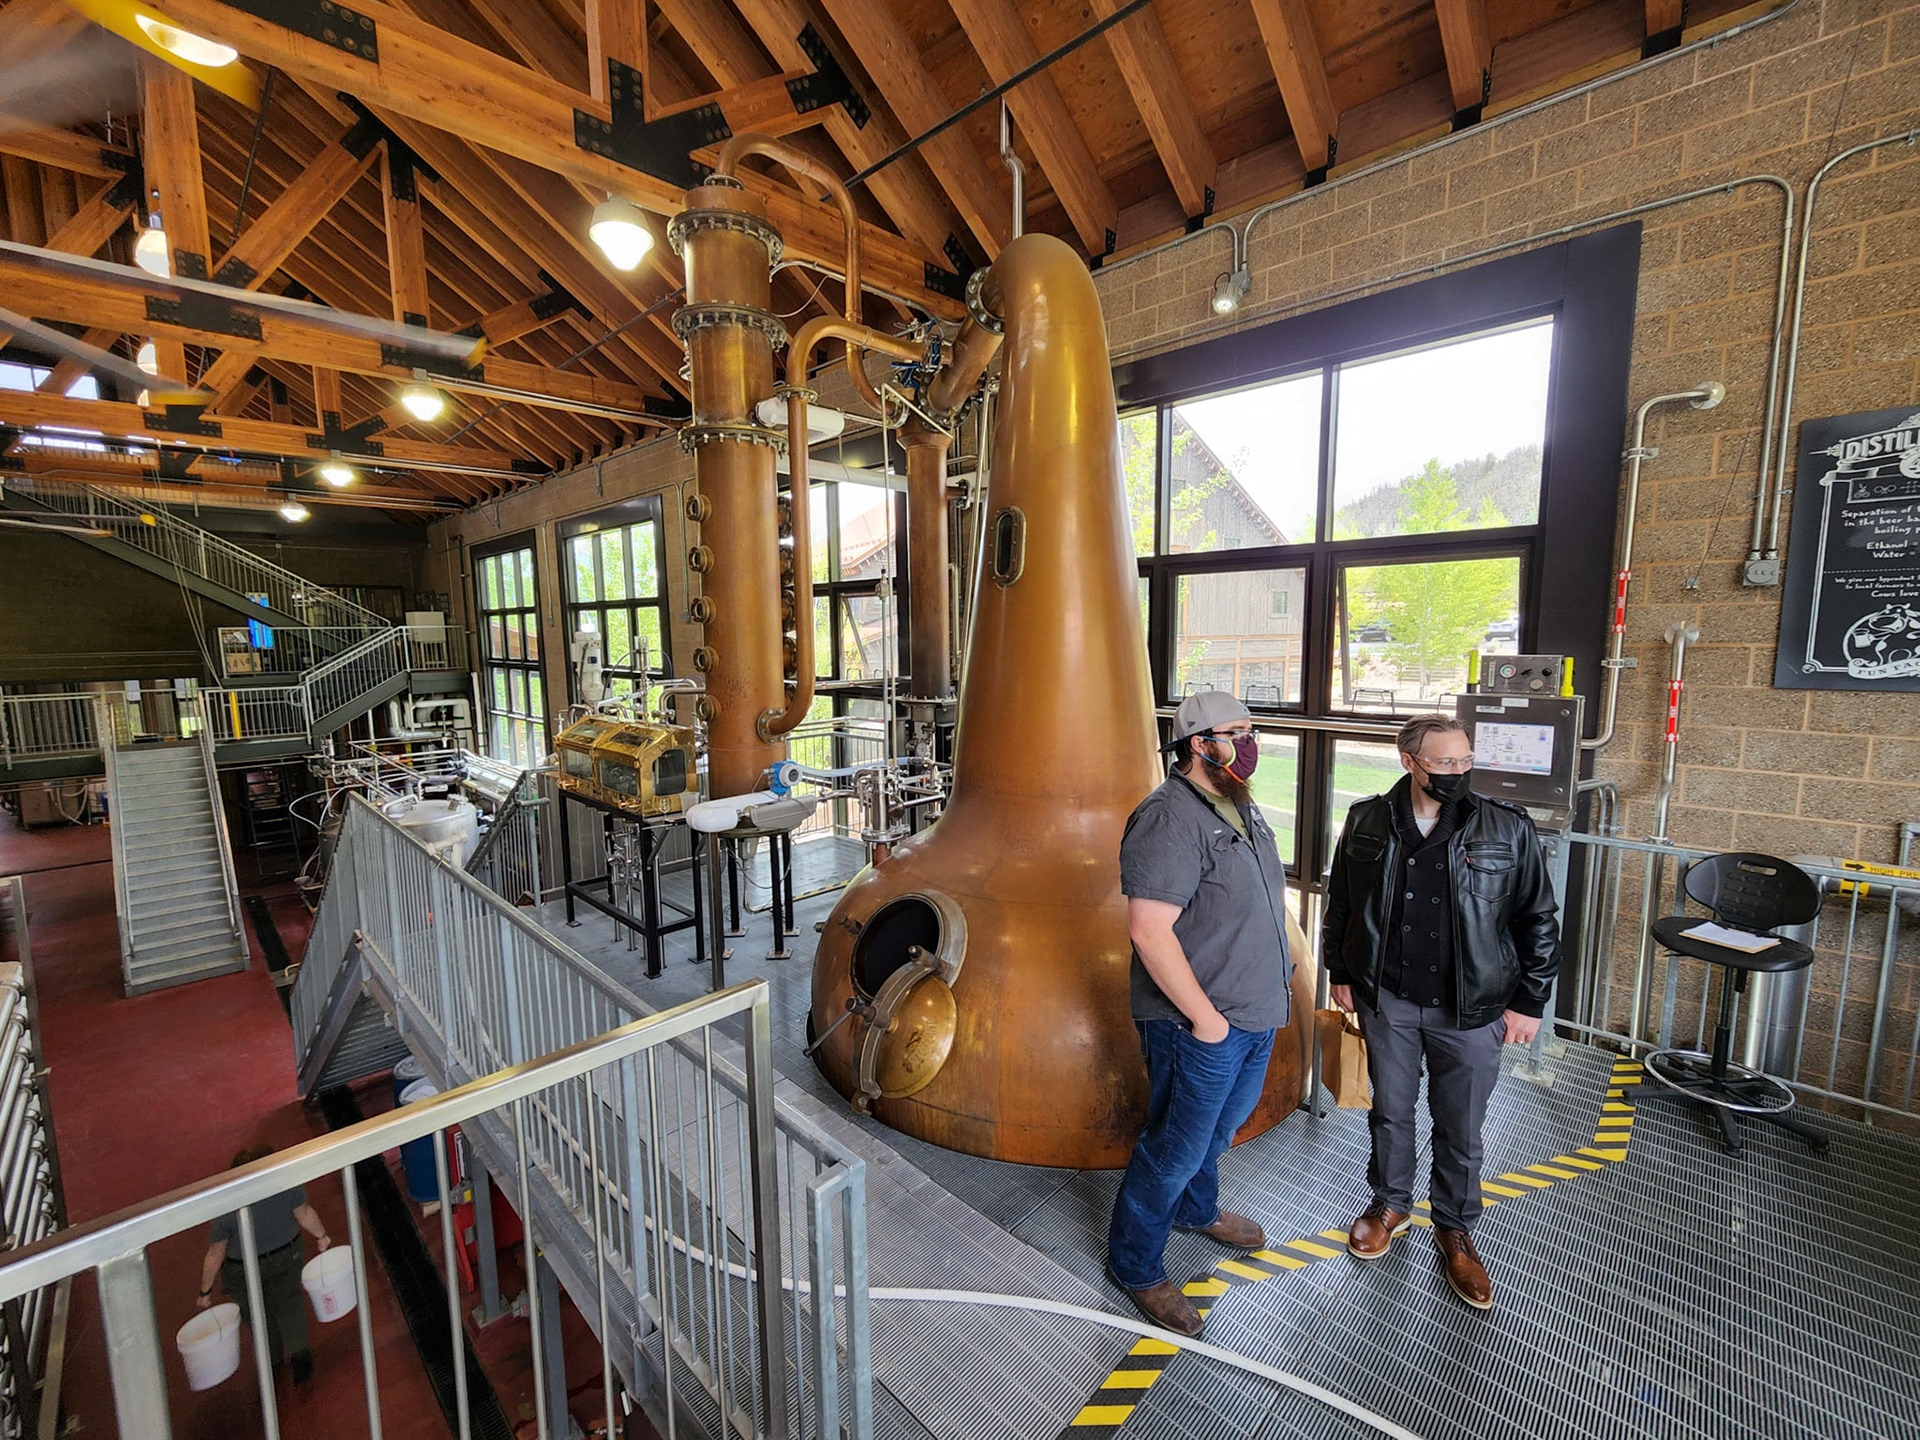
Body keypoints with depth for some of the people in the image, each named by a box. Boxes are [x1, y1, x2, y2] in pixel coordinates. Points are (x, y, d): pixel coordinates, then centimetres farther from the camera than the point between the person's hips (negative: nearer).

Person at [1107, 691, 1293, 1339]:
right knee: (1177, 1149, 6)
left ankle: (1196, 1208, 53)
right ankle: (1134, 1265, 28)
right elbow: (1148, 929, -29)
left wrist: (1283, 967, 17)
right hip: (1201, 1023, -9)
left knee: (1223, 1124, 28)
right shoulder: (1169, 818, -25)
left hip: (1256, 1012, 9)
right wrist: (1204, 1016, -23)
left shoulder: (1242, 807, 7)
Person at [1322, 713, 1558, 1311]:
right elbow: (1340, 903, 5)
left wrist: (1528, 1001, -2)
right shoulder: (1367, 822, -6)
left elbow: (1538, 920, -1)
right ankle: (1391, 1204, 42)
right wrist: (1339, 973, 7)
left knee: (1460, 1128, 14)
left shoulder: (1507, 829, -10)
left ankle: (1455, 1228, 39)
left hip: (1470, 1010, -1)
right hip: (1387, 999, 1)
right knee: (1390, 1110, 18)